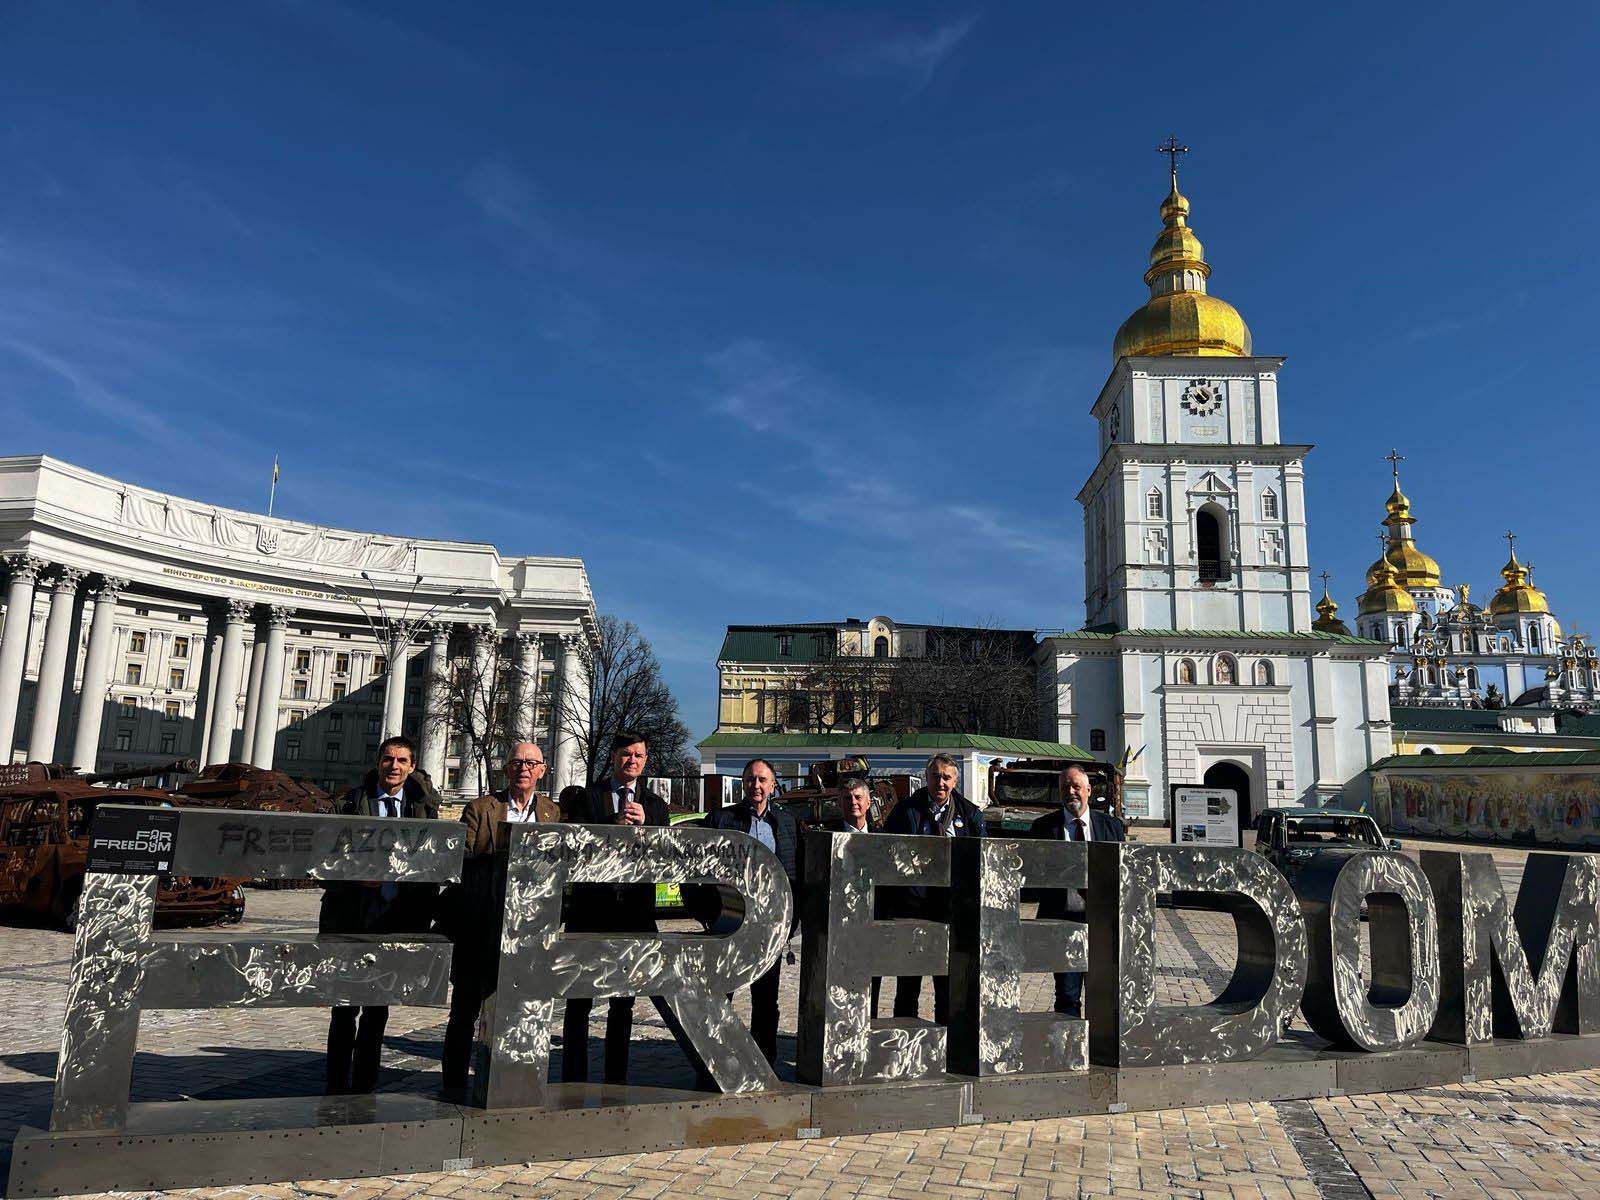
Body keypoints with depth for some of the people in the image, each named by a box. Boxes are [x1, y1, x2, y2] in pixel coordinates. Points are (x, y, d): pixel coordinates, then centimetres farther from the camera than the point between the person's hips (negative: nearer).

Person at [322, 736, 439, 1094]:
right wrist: (356, 876, -17)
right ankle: (337, 1087, 16)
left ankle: (365, 1086, 22)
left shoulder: (423, 808, 5)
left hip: (395, 921, 2)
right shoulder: (353, 801, 1)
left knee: (378, 1008, 11)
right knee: (346, 1006, 4)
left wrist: (420, 920, 1)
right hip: (352, 919, -2)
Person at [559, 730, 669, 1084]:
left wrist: (644, 826, -13)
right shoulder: (586, 799, 4)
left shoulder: (655, 805, 11)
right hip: (591, 909, -2)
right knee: (579, 1001, 2)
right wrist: (612, 827, -17)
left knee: (624, 1002, 10)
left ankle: (616, 1081, 20)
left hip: (635, 911, 2)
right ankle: (573, 1081, 12)